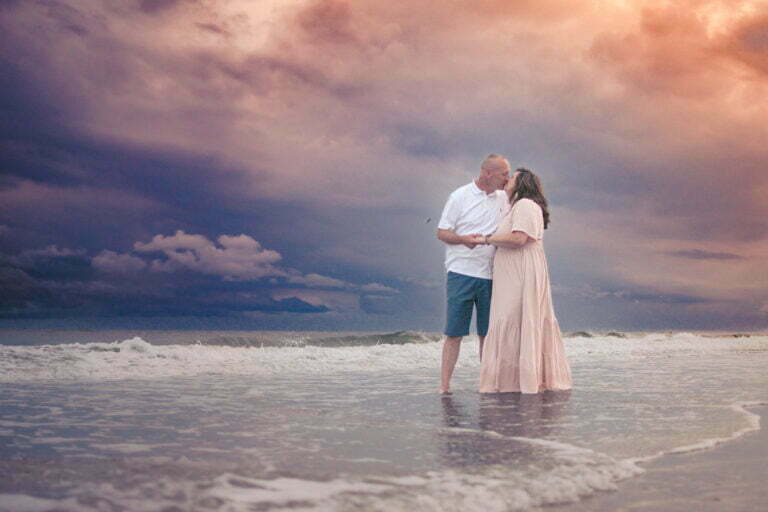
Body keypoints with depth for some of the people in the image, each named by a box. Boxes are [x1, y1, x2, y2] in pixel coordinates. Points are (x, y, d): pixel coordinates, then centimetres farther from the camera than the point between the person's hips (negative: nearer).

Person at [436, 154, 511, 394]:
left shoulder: (504, 198, 12)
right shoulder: (460, 196, -2)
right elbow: (441, 232, -3)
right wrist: (463, 239, -21)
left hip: (491, 276, 4)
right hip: (462, 273, -4)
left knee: (488, 333, 7)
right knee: (454, 332, -4)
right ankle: (444, 384, 0)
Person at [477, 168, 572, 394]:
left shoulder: (525, 205, -9)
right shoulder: (516, 207, 25)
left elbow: (518, 238, -23)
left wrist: (488, 239, -15)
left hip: (522, 276, -10)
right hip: (513, 276, 10)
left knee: (512, 324, -9)